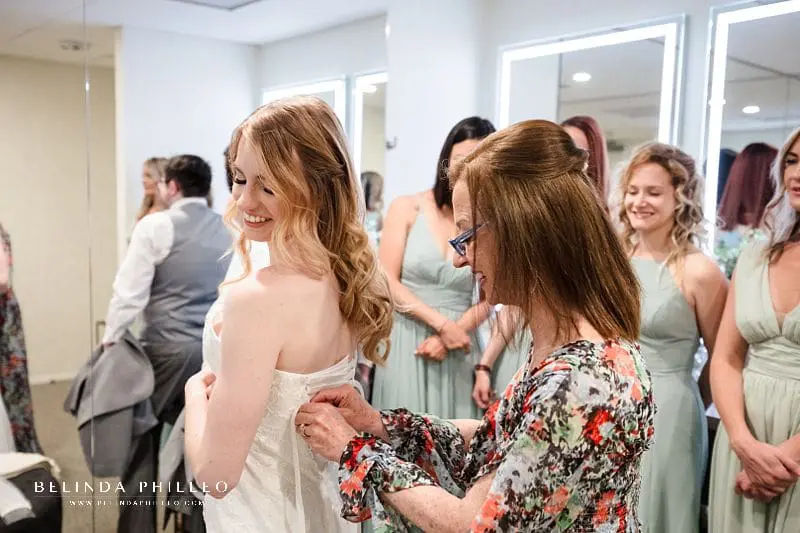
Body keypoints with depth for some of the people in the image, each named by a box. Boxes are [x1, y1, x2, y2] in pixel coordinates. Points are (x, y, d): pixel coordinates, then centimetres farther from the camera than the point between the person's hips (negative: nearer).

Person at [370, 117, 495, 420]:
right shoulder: (407, 209, -2)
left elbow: (488, 299, 3)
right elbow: (386, 282, -7)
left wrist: (449, 335, -12)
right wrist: (441, 324, -12)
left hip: (457, 347, 2)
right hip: (405, 341, -1)